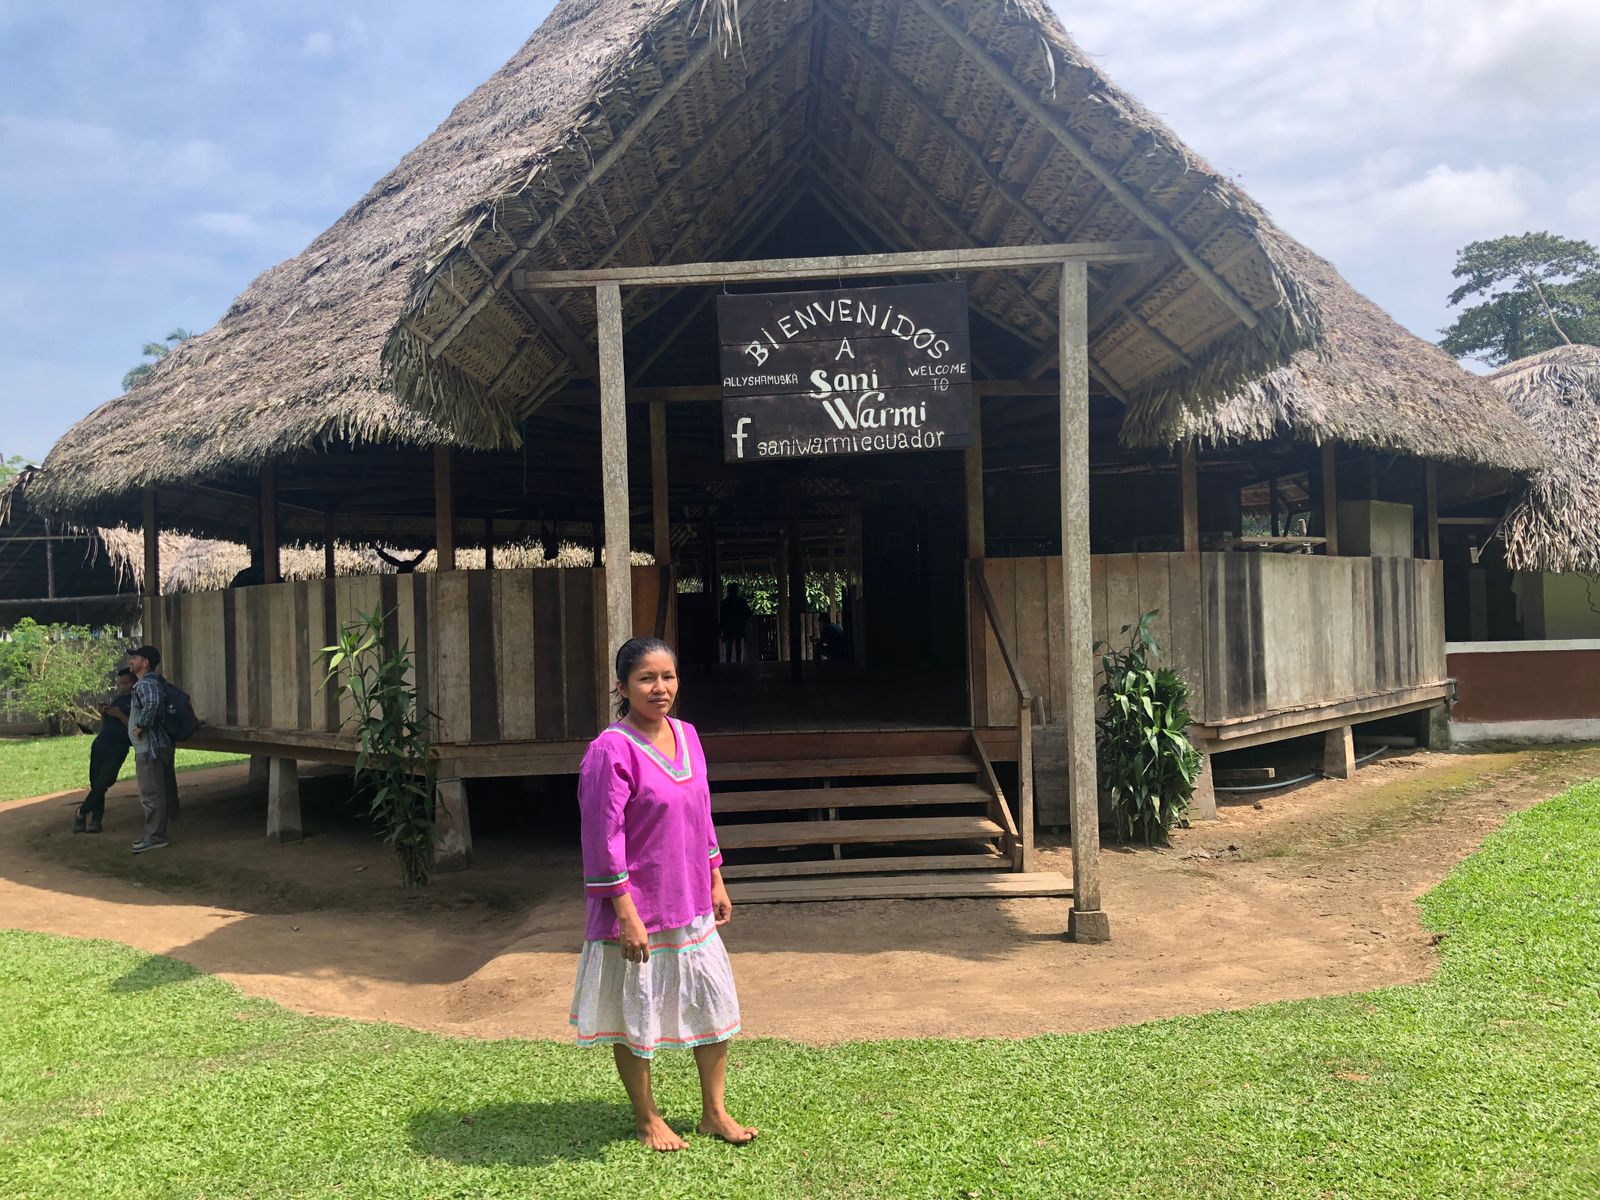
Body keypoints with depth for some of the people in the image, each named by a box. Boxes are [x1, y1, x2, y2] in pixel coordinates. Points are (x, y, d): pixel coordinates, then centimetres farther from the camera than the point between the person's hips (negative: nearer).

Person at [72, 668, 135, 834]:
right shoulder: (116, 698, 15)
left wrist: (120, 715, -19)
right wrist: (103, 713, 2)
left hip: (117, 750, -6)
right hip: (100, 745, 6)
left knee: (101, 785, -11)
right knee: (95, 784, 3)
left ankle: (81, 814, 6)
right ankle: (95, 820, 8)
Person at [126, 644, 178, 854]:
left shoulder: (146, 684, -17)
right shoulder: (153, 681, 16)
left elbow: (153, 702, -39)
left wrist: (141, 725, -27)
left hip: (149, 748, -11)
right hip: (157, 745, 11)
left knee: (151, 794, -6)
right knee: (159, 792, 16)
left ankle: (155, 837, -3)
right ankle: (155, 834, 26)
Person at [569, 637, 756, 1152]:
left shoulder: (686, 736, 4)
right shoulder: (611, 751, -19)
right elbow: (604, 839, -19)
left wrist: (716, 883, 13)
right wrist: (626, 915, -20)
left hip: (691, 904, 7)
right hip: (639, 908, -7)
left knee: (716, 1003, 13)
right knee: (636, 1013, 10)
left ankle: (714, 1113, 29)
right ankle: (647, 1119, 29)